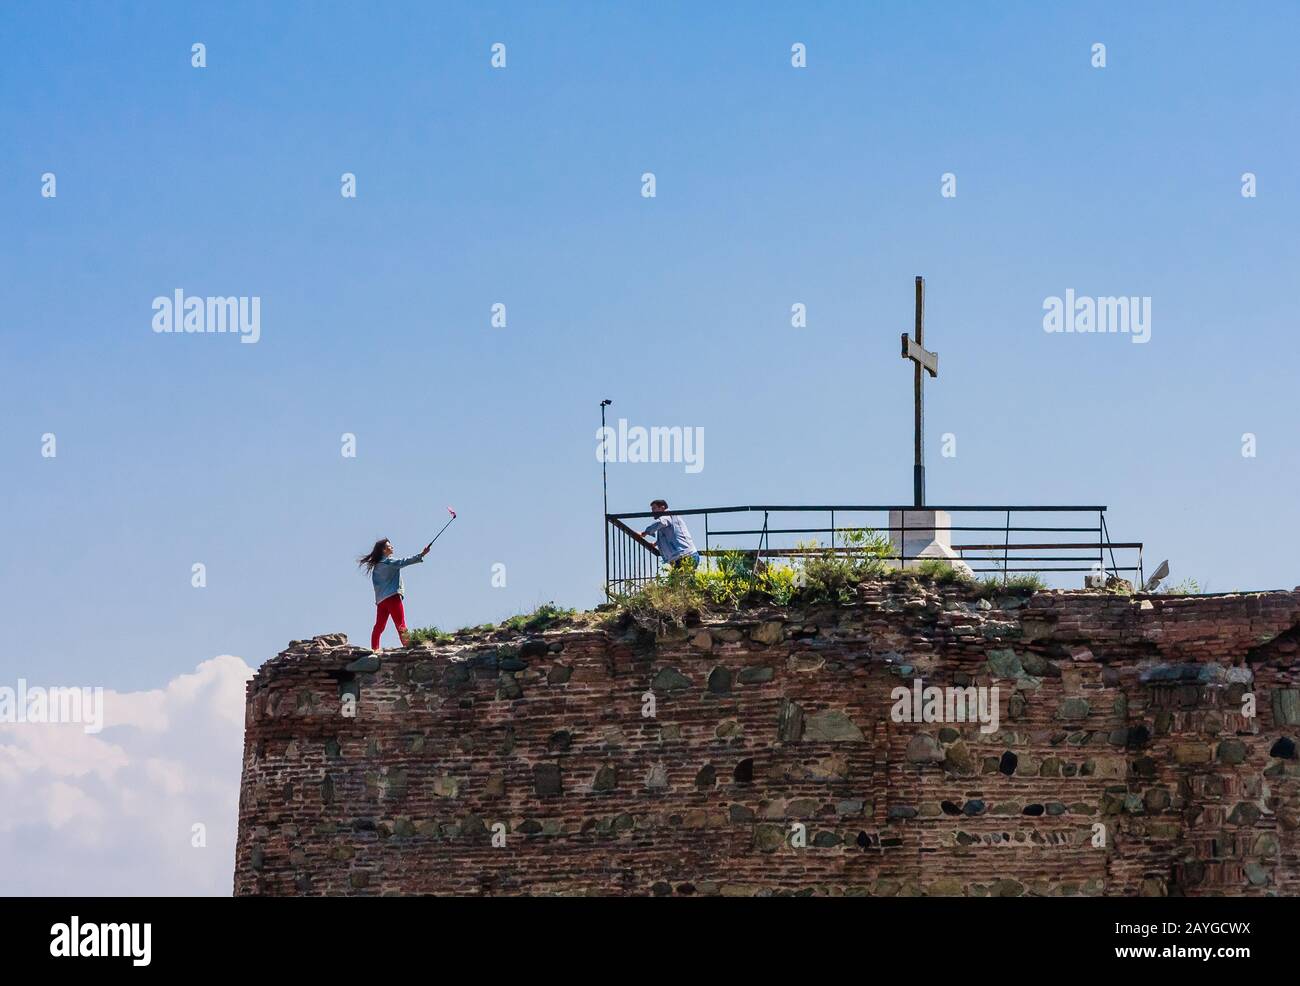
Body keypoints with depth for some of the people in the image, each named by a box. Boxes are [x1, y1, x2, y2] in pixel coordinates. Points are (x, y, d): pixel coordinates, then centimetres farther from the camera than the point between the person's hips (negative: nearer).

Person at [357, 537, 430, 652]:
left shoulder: (376, 566, 14)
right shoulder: (390, 562, -8)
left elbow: (375, 582, 14)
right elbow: (405, 561, -17)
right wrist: (421, 555, -19)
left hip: (380, 599, 7)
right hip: (392, 597, -7)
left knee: (379, 626, 9)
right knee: (401, 624, -10)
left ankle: (374, 649, 4)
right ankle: (407, 645, -17)